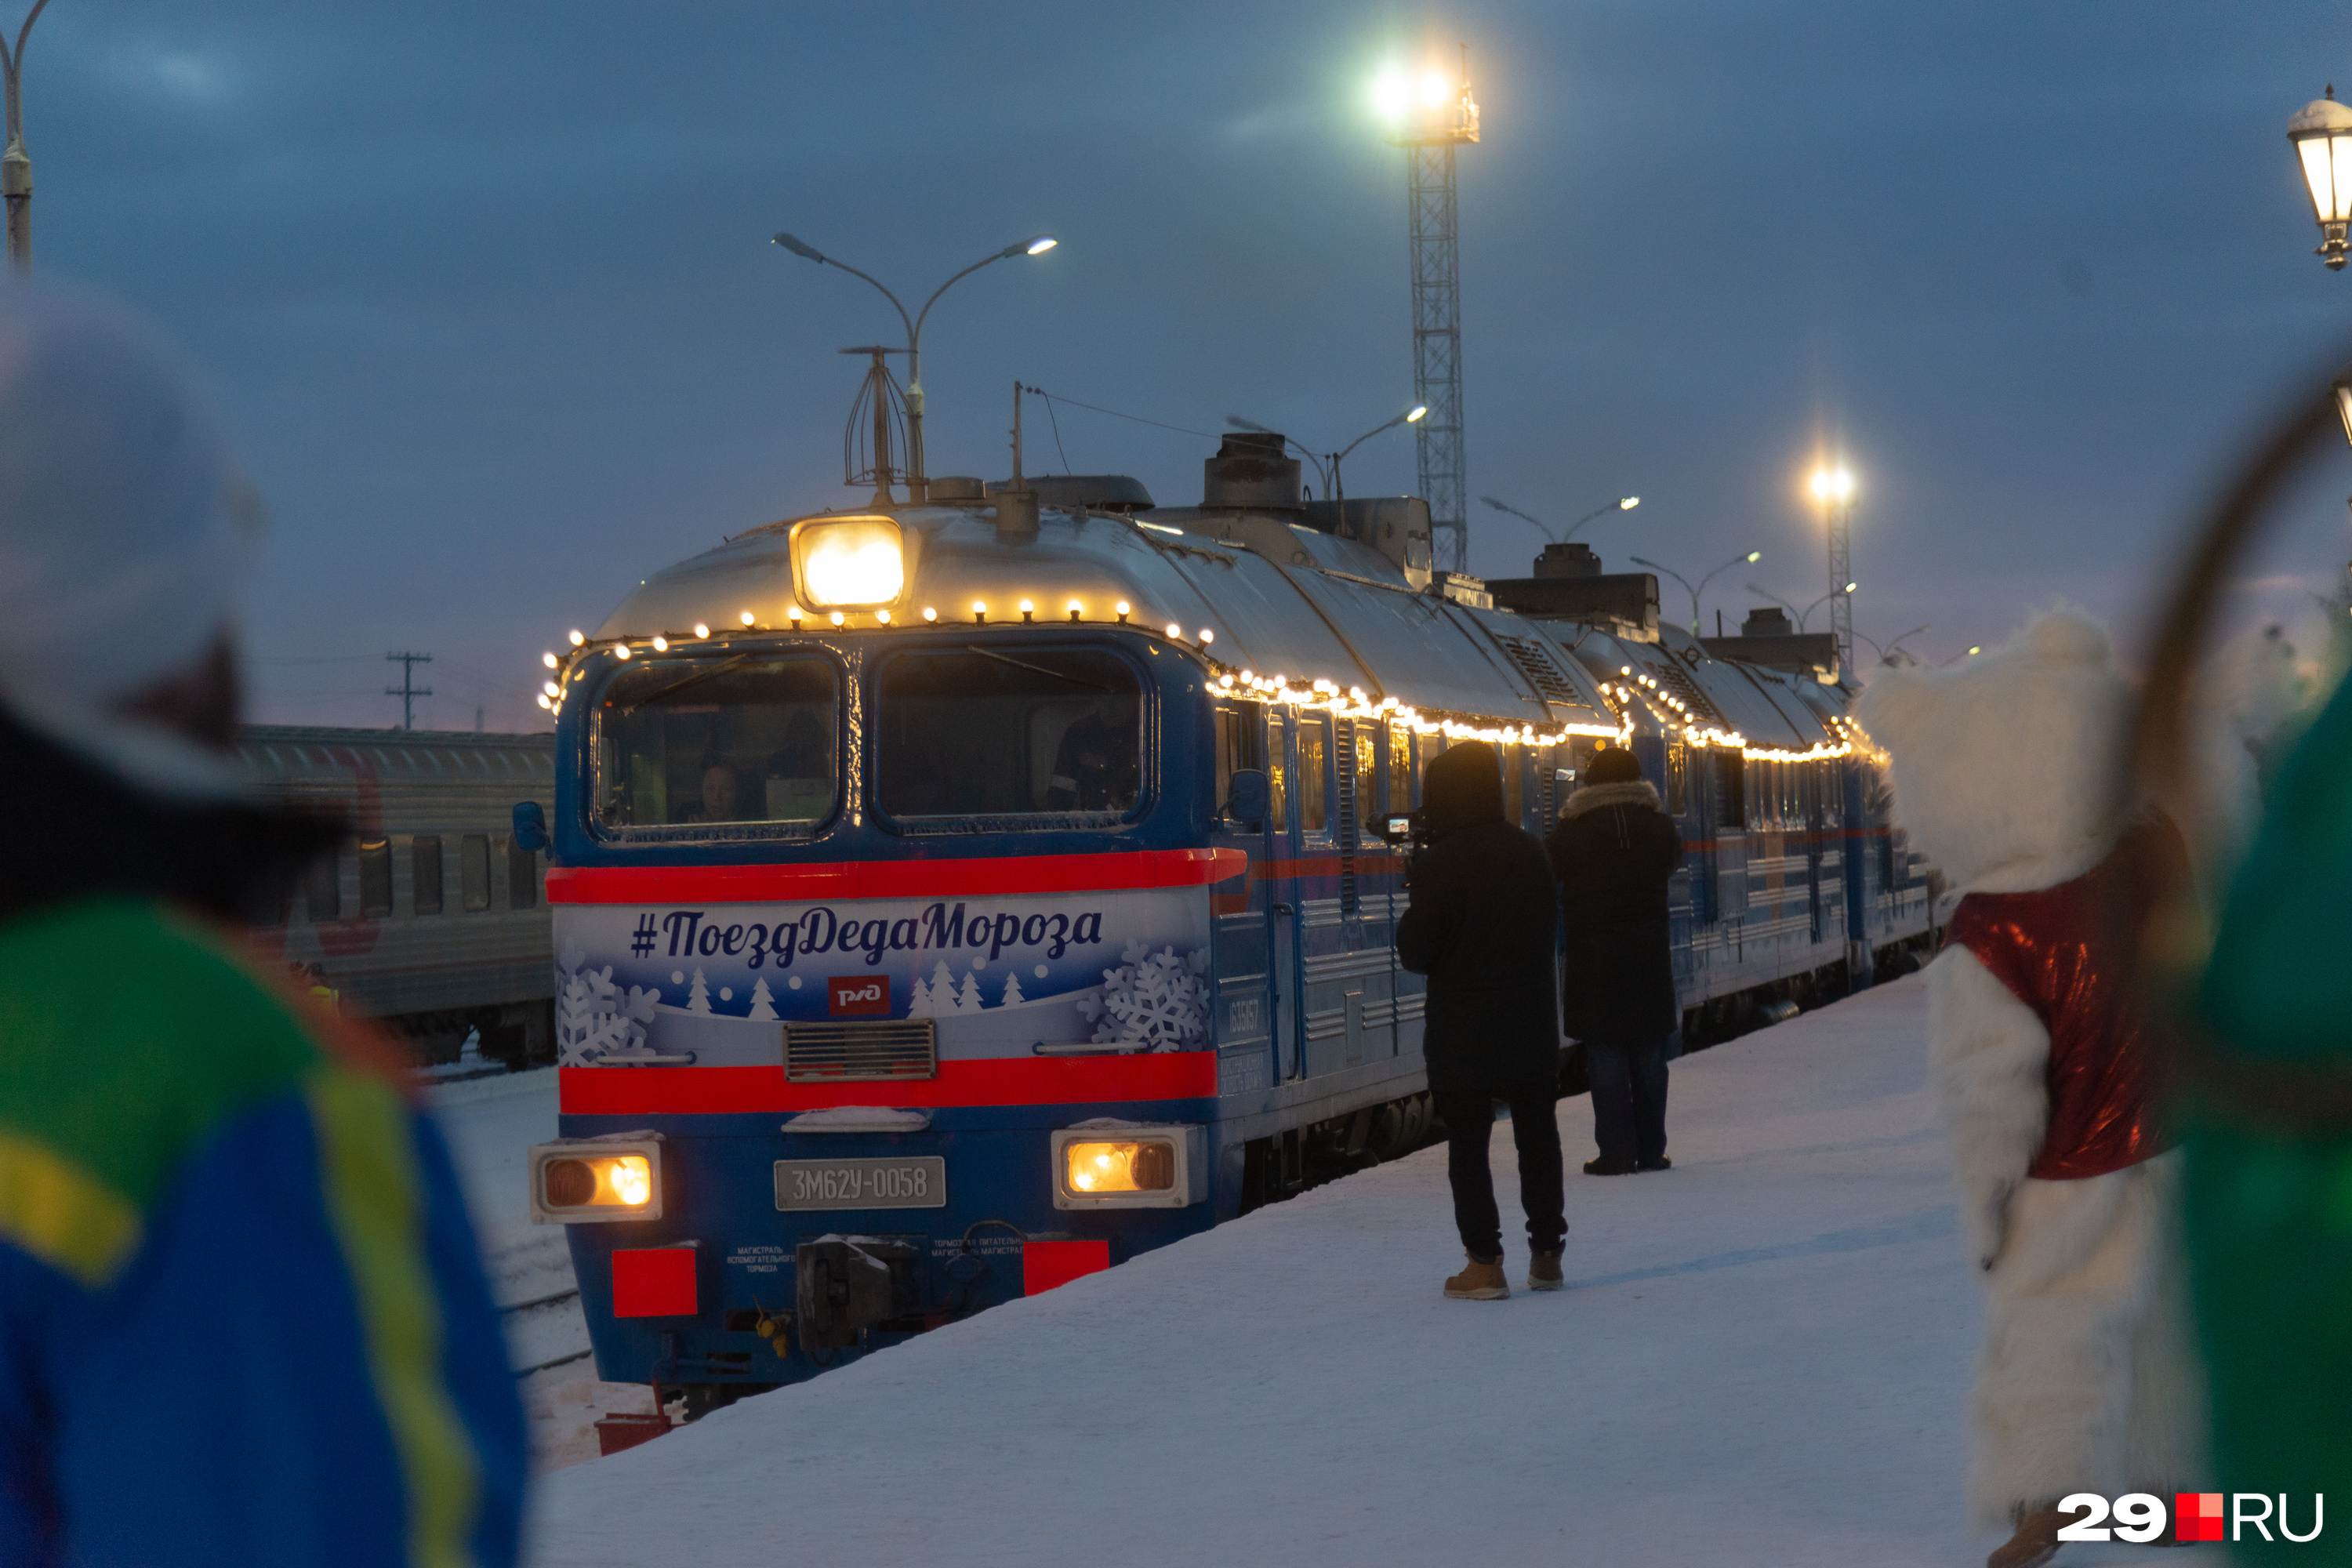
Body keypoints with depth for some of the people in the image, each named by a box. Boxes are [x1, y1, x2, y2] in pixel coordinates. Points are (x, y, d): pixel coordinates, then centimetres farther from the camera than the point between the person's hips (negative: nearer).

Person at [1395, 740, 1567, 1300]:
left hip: (1463, 1032, -5)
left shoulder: (1440, 863, -17)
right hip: (1531, 1023, 5)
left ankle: (1485, 1264, 0)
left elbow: (1416, 953, -13)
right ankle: (1547, 1254, 21)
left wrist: (1409, 919, 5)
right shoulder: (1530, 850, 1)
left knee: (1467, 1144, 3)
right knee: (1537, 1135, 16)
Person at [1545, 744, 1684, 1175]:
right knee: (1649, 1055, 11)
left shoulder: (1572, 832, -11)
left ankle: (1616, 1152, -2)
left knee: (1606, 1057, 1)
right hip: (1650, 955, 3)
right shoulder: (1659, 827, 1)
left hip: (1593, 958, -3)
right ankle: (1651, 1149, 12)